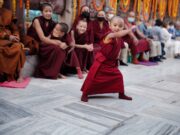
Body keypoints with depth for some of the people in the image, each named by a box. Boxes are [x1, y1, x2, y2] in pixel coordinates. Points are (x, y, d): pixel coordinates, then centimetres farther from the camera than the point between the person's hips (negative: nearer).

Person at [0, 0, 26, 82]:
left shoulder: (8, 12, 16)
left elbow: (14, 28, 16)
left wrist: (16, 37, -4)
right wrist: (7, 36, -16)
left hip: (9, 38, 3)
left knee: (18, 47, -28)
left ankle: (19, 75, -25)